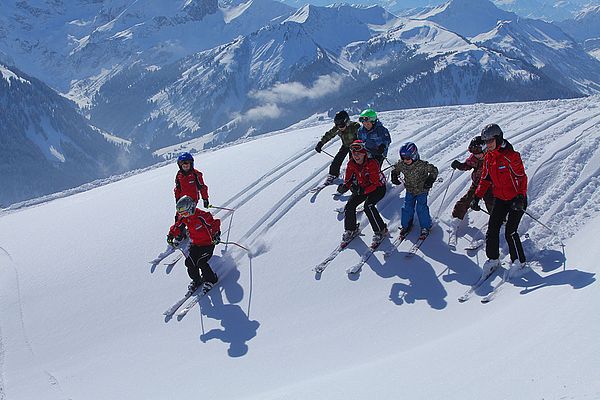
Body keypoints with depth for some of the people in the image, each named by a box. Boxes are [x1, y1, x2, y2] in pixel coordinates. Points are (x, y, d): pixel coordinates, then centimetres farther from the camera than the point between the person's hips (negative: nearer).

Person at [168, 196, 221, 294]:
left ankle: (211, 279, 6)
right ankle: (196, 280, 19)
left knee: (200, 263, -18)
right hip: (195, 244, 7)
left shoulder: (202, 216, -25)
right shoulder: (184, 218, -2)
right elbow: (177, 226, 15)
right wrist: (171, 235, 5)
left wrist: (216, 235, -35)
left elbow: (215, 224, -22)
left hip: (208, 244, -7)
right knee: (190, 262, -6)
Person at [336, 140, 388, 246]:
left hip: (378, 188, -6)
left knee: (368, 205, -30)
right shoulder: (351, 164, -12)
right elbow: (348, 180, -4)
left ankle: (381, 230, -14)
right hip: (362, 188, 6)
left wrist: (363, 190, -45)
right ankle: (351, 229, 14)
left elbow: (375, 184, -31)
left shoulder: (372, 164, -30)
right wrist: (345, 186, -27)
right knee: (350, 205, -10)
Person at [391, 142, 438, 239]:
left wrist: (430, 180, -29)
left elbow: (433, 170, -17)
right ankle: (406, 225, 24)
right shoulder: (401, 164, -13)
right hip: (410, 190, 4)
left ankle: (425, 227, 14)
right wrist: (394, 176, -9)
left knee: (421, 208, -5)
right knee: (407, 208, 5)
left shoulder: (422, 165, -27)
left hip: (422, 190, -4)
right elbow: (395, 170, 8)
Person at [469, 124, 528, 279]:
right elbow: (485, 180, 11)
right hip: (499, 199, 6)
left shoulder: (511, 156, -18)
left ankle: (519, 262, 8)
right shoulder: (488, 158, 3)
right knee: (492, 229, 1)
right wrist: (477, 197, 2)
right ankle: (493, 259, 18)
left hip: (516, 200, -6)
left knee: (510, 232, -10)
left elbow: (522, 178, -18)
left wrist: (520, 198, -28)